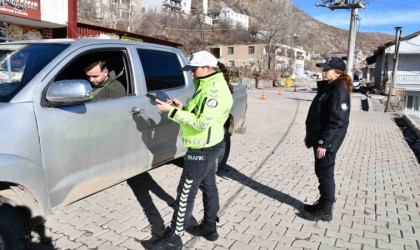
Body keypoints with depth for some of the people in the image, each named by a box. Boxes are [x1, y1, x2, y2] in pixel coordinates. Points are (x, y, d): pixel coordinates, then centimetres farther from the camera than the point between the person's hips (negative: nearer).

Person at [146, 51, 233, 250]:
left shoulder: (215, 91, -23)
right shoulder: (209, 85, 10)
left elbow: (201, 123, -28)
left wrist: (172, 111, -25)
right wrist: (182, 108, 0)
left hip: (201, 150, -11)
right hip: (210, 146, 11)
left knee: (186, 193, -2)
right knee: (208, 187, 19)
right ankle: (209, 228, 34)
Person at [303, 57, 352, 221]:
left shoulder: (339, 91, -17)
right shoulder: (326, 88, 13)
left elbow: (337, 121, -23)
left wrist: (323, 142, -24)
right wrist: (310, 137, 19)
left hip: (327, 141, -9)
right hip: (320, 138, 9)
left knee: (325, 173, 1)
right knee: (321, 172, 18)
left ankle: (325, 211, 14)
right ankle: (323, 203, 33)